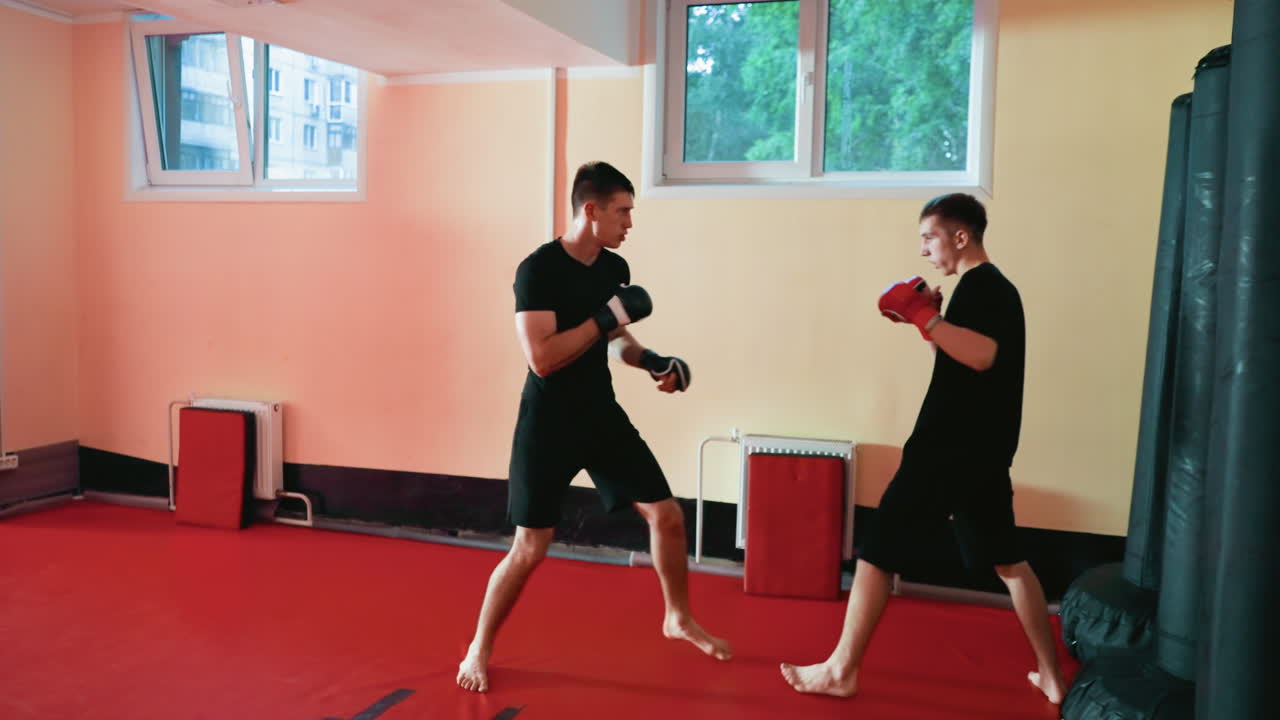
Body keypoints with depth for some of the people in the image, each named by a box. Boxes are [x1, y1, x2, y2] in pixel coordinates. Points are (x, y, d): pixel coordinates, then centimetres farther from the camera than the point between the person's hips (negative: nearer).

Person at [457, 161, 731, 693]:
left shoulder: (615, 267, 3)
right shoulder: (539, 269, -19)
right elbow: (541, 359, -28)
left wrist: (652, 362, -1)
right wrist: (606, 316, -27)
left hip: (602, 413, 6)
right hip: (548, 423, -6)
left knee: (667, 515, 7)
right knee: (530, 549, -2)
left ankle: (678, 619, 30)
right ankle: (479, 650, 21)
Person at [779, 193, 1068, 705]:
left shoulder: (978, 285, -12)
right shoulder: (997, 287, 17)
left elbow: (982, 356, -28)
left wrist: (921, 315, -26)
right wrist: (930, 319, 9)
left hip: (948, 449, -10)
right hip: (984, 452, 10)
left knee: (877, 554, -2)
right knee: (1008, 561, 18)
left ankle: (841, 671, 7)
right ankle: (1052, 676, 24)